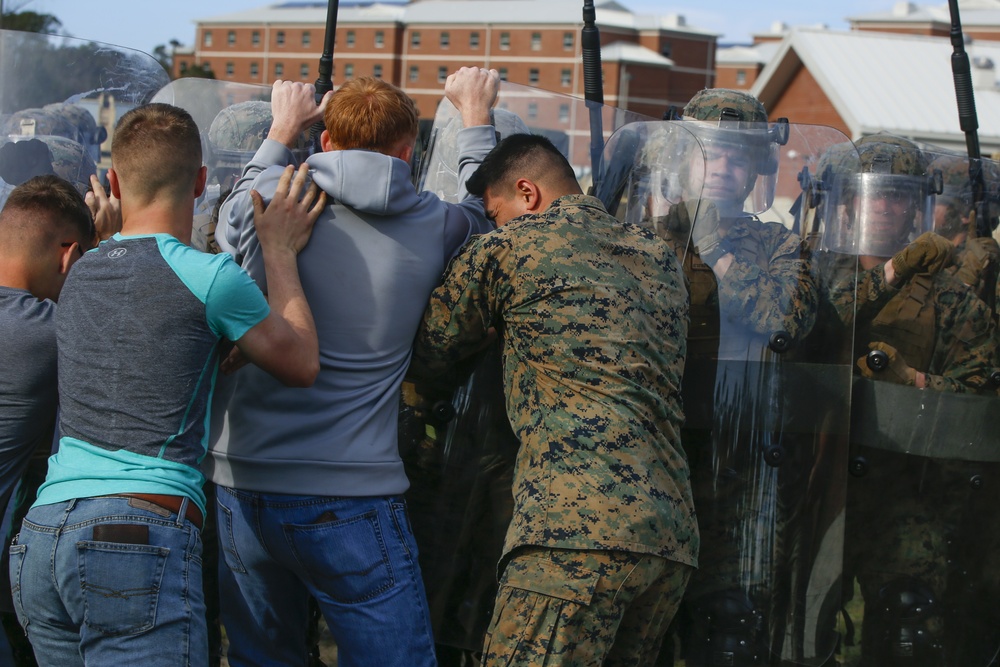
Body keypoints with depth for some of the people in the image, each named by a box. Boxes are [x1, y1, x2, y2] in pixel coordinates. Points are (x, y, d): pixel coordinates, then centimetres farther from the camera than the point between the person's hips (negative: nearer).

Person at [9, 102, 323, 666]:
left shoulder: (79, 276, 15)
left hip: (39, 540, 7)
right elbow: (303, 364, 11)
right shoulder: (211, 277, -4)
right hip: (142, 540, -6)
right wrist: (281, 252, 21)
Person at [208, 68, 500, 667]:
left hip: (241, 489, 3)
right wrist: (476, 117, 36)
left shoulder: (262, 203, -1)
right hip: (353, 502, -3)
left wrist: (283, 130, 39)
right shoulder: (433, 229, -2)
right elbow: (485, 211, 22)